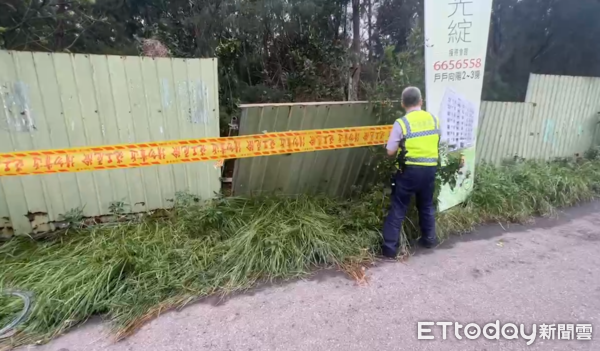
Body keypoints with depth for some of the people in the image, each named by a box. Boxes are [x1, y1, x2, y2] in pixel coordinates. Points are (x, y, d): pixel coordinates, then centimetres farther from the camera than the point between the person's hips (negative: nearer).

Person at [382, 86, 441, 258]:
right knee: (427, 205, 22)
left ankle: (390, 247, 4)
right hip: (430, 169, 5)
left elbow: (391, 151, -8)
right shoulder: (434, 119, 4)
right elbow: (437, 144, 15)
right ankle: (429, 238, 36)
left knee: (398, 208, 2)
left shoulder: (401, 123, -11)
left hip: (409, 170, -4)